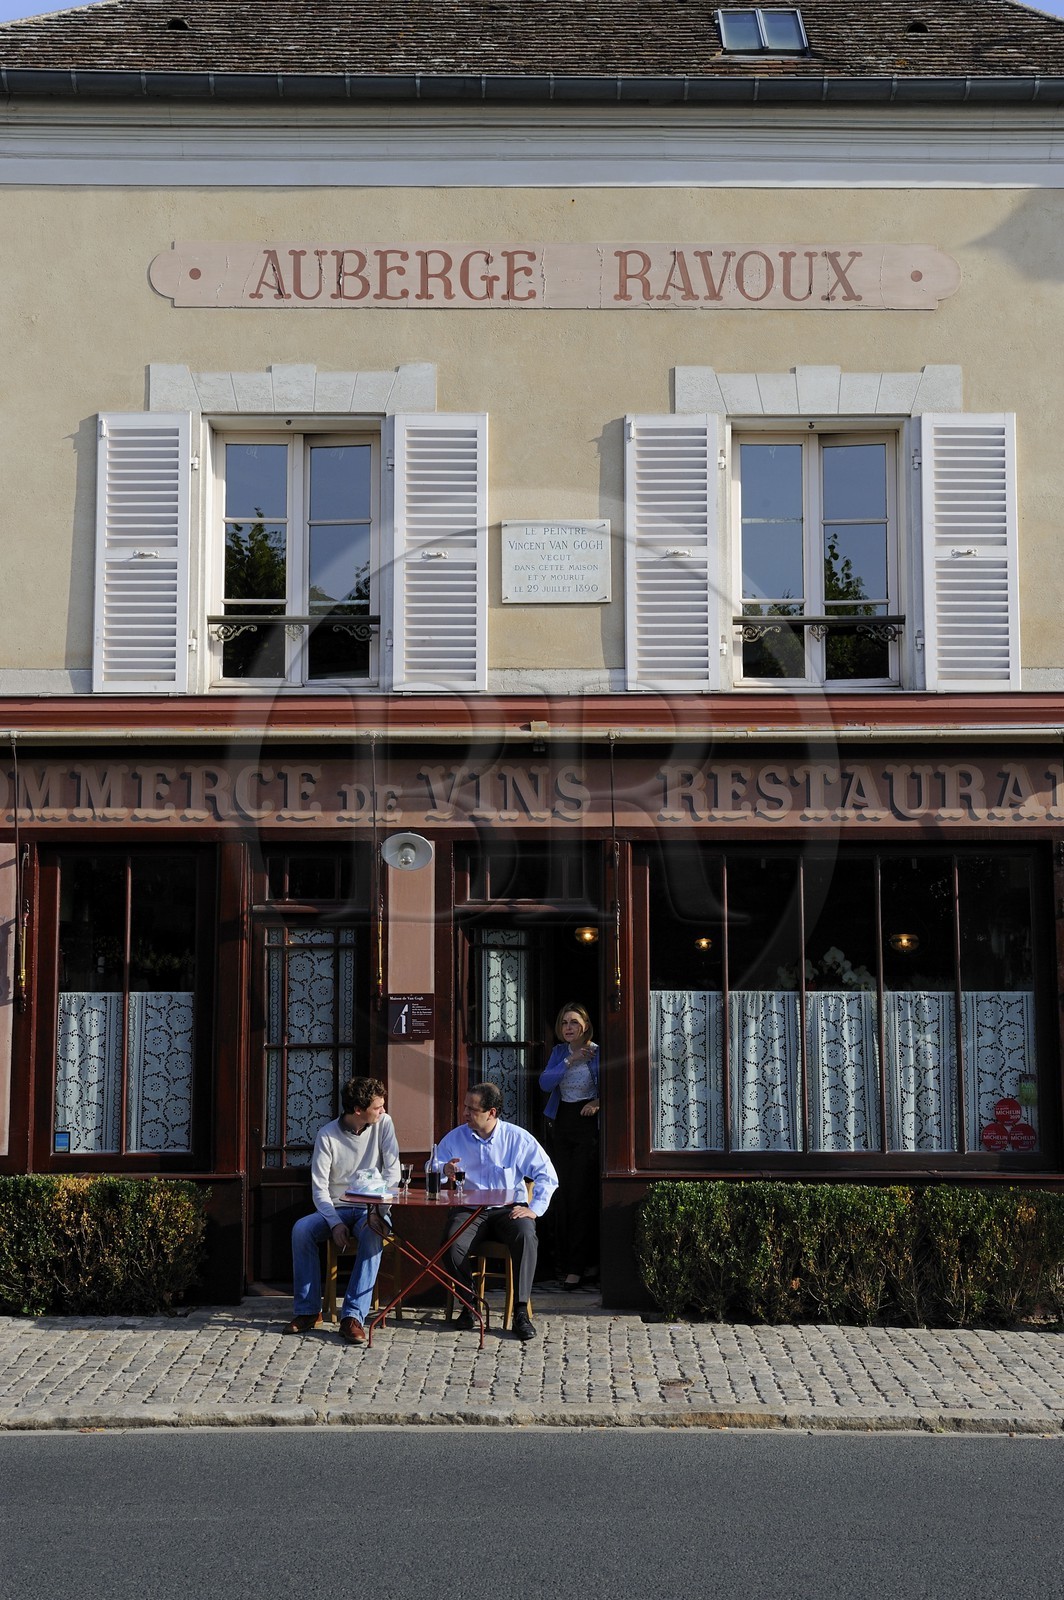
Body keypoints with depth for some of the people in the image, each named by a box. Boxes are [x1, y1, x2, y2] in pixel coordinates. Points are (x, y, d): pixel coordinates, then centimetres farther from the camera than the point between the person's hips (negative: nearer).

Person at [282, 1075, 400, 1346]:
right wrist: (335, 1222, -22)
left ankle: (353, 1316, -36)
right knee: (301, 1229, -27)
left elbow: (393, 1171, -5)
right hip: (337, 1208, 1)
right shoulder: (327, 1135, -5)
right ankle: (308, 1311, -17)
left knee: (373, 1233, -35)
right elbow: (319, 1188, -6)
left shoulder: (383, 1124, -3)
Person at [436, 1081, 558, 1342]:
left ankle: (521, 1311, -28)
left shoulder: (517, 1138, 1)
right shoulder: (455, 1138, 7)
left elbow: (547, 1175, 1)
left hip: (508, 1210, -1)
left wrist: (534, 1209, -11)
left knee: (526, 1236, -35)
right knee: (454, 1245, -31)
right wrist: (444, 1171, -16)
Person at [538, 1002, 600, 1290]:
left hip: (588, 1125, -6)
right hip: (563, 1124, 6)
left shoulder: (598, 1053, -6)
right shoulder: (559, 1052, 9)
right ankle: (589, 1263, 12)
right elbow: (545, 1082, -4)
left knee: (581, 1195, -9)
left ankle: (576, 1267, -6)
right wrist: (570, 1061, -12)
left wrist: (597, 1102, -19)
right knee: (565, 1196, 4)